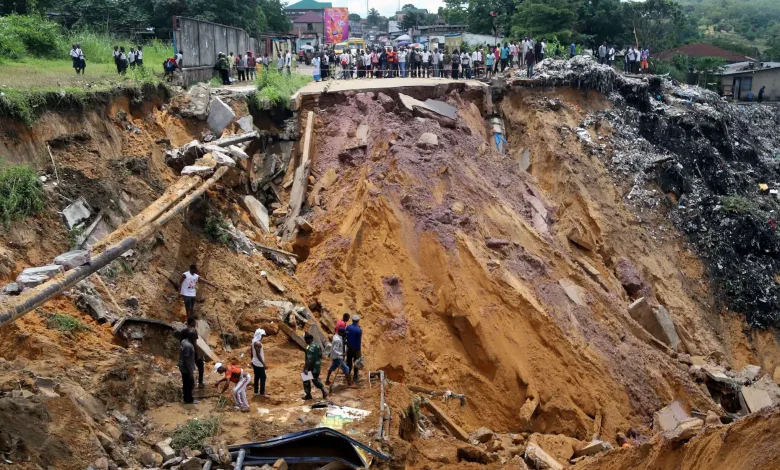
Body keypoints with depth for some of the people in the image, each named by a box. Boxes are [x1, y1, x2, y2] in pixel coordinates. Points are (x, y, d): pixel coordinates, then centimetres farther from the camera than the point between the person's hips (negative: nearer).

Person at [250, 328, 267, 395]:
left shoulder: (253, 341, 5)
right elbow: (258, 355, -25)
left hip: (255, 363, 9)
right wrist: (263, 363, -21)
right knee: (263, 377, 1)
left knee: (257, 377, 16)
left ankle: (256, 391, 23)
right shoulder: (258, 343, -24)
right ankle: (262, 392, 7)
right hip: (259, 364, -9)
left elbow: (251, 353, 14)